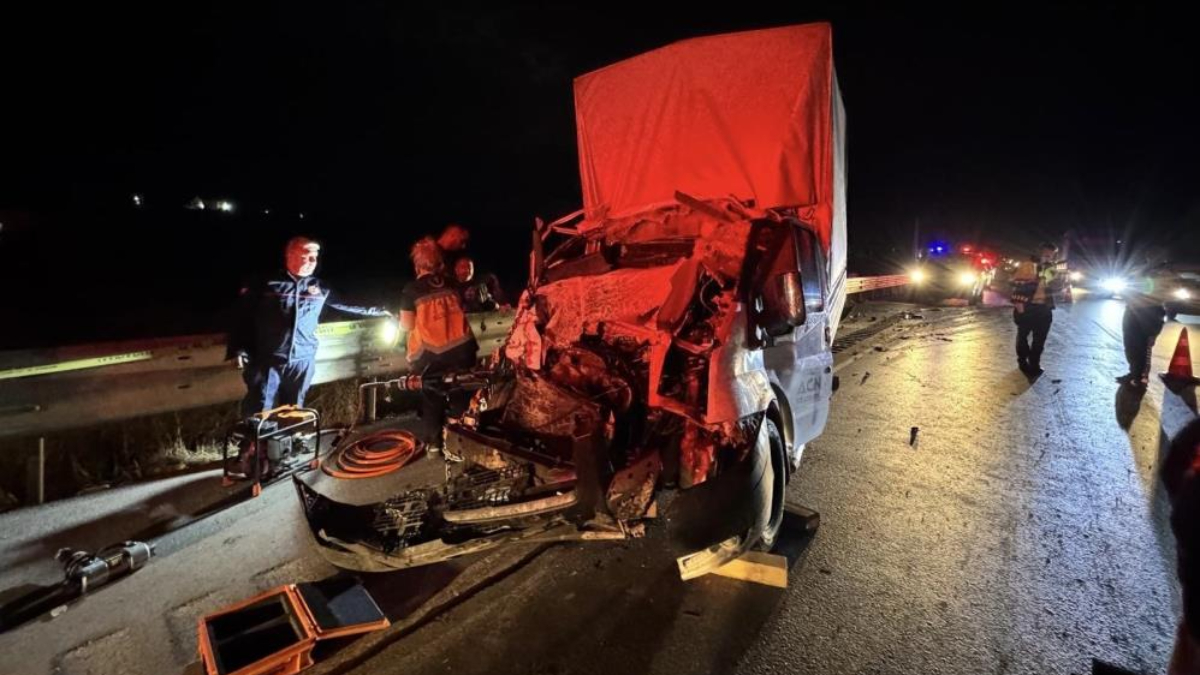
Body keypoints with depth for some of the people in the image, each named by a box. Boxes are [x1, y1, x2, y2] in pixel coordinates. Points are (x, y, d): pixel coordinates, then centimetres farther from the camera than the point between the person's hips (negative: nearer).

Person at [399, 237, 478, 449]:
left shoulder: (412, 289, -6)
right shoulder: (451, 284, 6)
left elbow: (406, 326, -4)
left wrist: (401, 320, 17)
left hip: (431, 354, -3)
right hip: (460, 348, 3)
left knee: (432, 399, 13)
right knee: (462, 396, 16)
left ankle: (433, 442, 19)